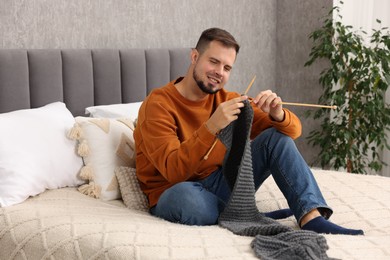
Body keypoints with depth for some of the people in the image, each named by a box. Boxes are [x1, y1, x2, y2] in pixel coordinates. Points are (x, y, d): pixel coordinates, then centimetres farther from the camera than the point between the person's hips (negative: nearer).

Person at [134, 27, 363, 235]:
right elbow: (173, 171, -27)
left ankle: (312, 217, -24)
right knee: (188, 197, -41)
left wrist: (278, 114, -24)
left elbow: (293, 131, -1)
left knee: (277, 138, -8)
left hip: (218, 183, 6)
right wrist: (211, 128, -39)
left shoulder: (226, 99, 2)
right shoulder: (159, 104, -15)